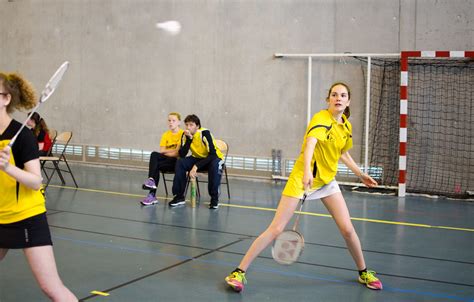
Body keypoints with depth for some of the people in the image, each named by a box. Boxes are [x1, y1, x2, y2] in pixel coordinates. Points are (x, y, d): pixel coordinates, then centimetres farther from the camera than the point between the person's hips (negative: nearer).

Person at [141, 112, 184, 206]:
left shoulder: (182, 134, -3)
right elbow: (161, 151, 3)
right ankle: (151, 180, -34)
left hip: (176, 160, -5)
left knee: (156, 165, -28)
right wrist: (173, 150, -8)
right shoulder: (166, 135, 14)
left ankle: (152, 195, -27)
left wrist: (166, 151, -4)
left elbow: (178, 153, -11)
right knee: (154, 154, -28)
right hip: (166, 159, 5)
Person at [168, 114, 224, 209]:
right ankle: (179, 196, -10)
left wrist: (196, 166, -37)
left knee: (214, 165, -38)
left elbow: (213, 154, -32)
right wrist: (189, 138, -33)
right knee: (180, 162, -20)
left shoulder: (205, 133, -27)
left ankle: (214, 198, -24)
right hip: (197, 158, 5)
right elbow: (182, 155, -21)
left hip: (214, 158, -5)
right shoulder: (186, 135, -12)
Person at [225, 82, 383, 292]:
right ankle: (239, 271, 0)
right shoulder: (321, 118, -19)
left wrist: (361, 175, 23)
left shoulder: (346, 126, 4)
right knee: (276, 229, -9)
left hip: (327, 180, 6)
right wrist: (307, 171, -55)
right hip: (303, 177, -6)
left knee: (347, 229, -2)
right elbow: (310, 143, -38)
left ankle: (364, 273, 22)